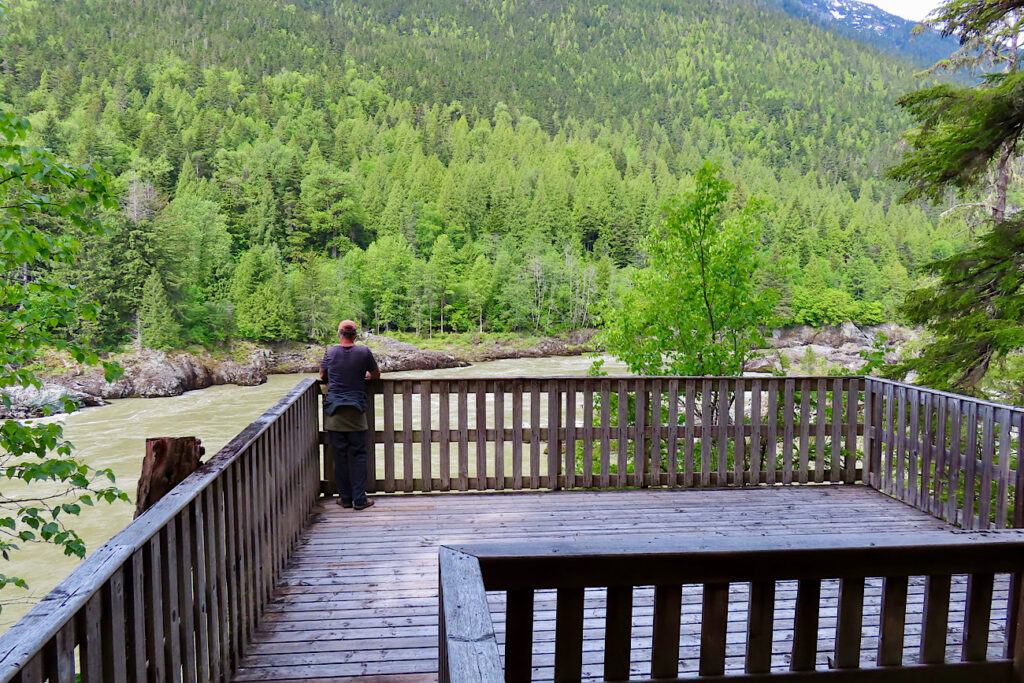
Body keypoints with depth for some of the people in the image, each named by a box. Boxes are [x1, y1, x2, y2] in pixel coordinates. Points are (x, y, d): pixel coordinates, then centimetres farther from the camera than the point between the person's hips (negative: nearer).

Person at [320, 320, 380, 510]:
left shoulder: (331, 352, 4)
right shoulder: (364, 352, -1)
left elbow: (322, 376, 18)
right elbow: (376, 375, 12)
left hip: (333, 411, 2)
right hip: (356, 411, -1)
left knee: (340, 455, 6)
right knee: (358, 455, 3)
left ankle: (345, 498, 12)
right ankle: (360, 499, 4)